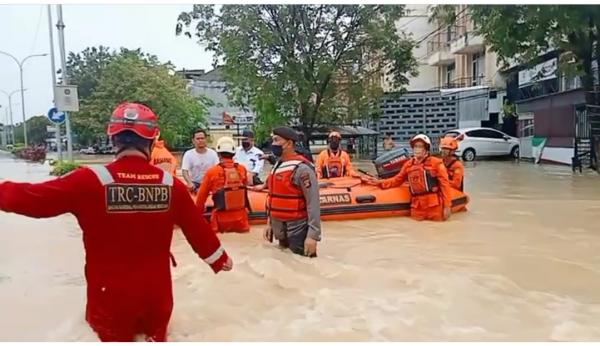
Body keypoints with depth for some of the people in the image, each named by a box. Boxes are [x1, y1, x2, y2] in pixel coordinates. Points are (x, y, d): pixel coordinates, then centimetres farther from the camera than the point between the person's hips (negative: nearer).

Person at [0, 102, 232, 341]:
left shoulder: (91, 180, -18)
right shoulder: (170, 184, -9)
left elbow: (32, 198, -9)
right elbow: (198, 228, 0)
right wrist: (220, 259, 17)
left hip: (110, 295, -2)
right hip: (157, 292, 2)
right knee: (157, 336, 26)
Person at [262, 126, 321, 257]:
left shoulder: (302, 168, -17)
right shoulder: (277, 166, 10)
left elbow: (313, 203, -20)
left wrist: (313, 235, -23)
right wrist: (270, 224, 17)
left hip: (297, 230, -9)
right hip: (280, 229, 9)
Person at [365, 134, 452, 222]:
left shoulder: (436, 163, -4)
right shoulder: (408, 165, 9)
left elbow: (444, 184, -5)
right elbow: (397, 180, 17)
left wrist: (447, 205, -9)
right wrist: (379, 182, 4)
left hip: (434, 204, -3)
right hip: (417, 205, 3)